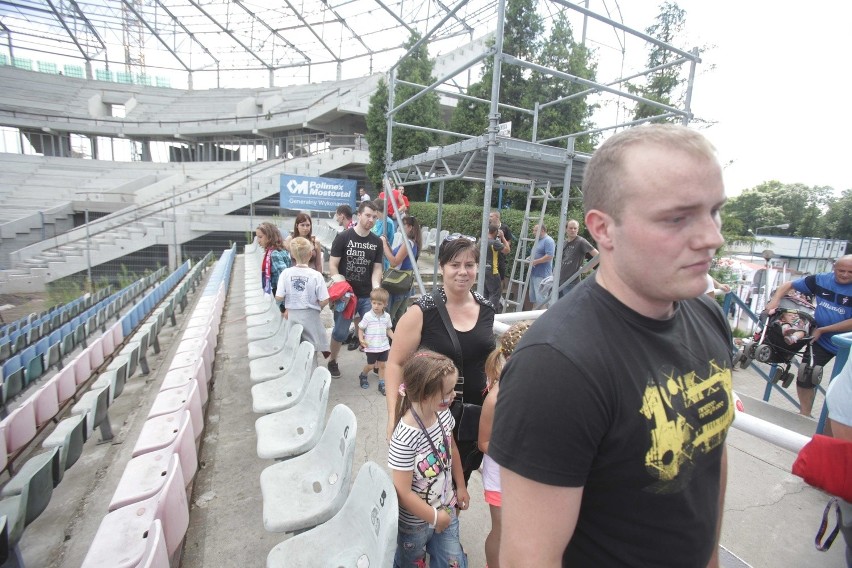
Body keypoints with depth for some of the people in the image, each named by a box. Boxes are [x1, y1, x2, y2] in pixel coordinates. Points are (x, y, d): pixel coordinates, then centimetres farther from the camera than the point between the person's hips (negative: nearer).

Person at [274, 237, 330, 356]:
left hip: (292, 316, 3)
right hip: (310, 316, -3)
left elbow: (279, 298, -9)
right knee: (311, 348, 11)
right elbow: (324, 301, -14)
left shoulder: (285, 273, -10)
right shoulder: (316, 275, -15)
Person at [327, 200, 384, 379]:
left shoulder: (377, 242, 4)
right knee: (340, 332, 6)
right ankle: (332, 361, 30)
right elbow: (332, 265, -6)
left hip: (367, 296, 3)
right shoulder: (343, 237, -6)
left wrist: (376, 288, -13)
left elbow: (377, 268, 5)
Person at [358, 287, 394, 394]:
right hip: (371, 347, -3)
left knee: (382, 365, 10)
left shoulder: (387, 316, -2)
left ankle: (382, 384, 22)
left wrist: (394, 338, -2)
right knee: (371, 365, 10)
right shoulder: (367, 316, -12)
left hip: (383, 346, 3)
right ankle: (363, 376, 39)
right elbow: (361, 329, -5)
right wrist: (361, 339, -19)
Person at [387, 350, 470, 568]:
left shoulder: (443, 414, -15)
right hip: (416, 521, -4)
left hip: (446, 508, 5)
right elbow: (404, 493, -24)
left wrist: (460, 486, 11)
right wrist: (435, 517, -12)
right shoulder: (405, 439, -34)